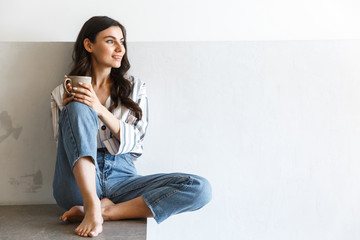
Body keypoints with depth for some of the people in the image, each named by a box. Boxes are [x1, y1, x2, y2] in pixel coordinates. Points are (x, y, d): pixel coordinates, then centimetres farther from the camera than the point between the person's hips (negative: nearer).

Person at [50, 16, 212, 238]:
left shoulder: (135, 88, 12)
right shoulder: (63, 93, 10)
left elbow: (133, 142, 1)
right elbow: (64, 145, 7)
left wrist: (100, 110, -15)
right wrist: (69, 110, -10)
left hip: (121, 179, 1)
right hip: (78, 183, -1)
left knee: (200, 188, -20)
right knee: (79, 107, -24)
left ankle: (106, 211, -23)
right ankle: (92, 207, -32)